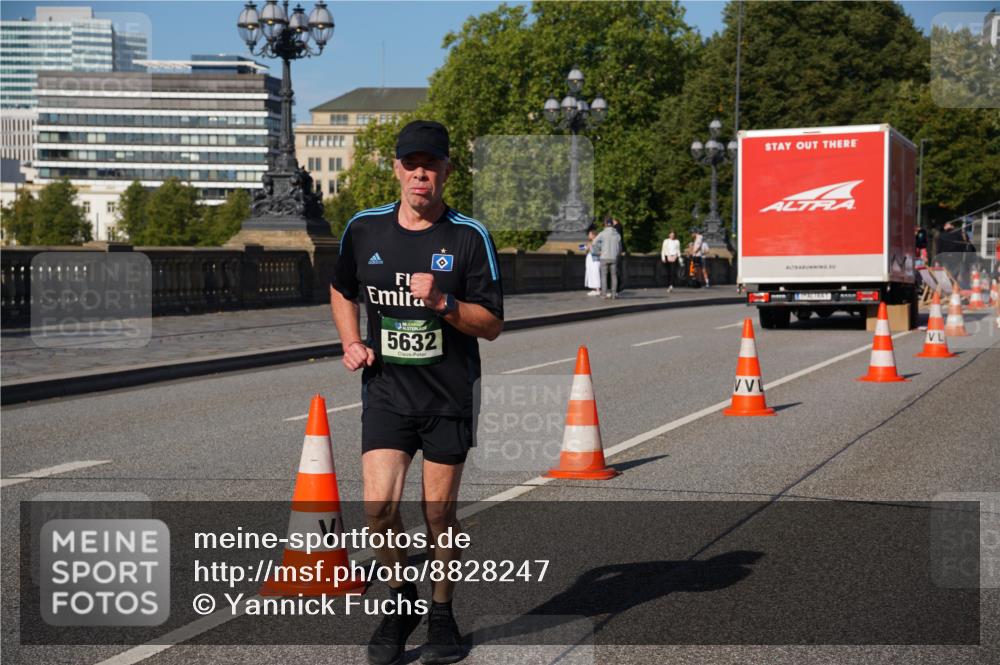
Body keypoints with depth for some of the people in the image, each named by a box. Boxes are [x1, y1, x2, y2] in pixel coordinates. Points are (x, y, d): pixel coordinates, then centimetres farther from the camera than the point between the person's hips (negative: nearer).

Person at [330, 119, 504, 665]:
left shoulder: (470, 237, -6)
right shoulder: (364, 229, 3)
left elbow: (492, 325, -6)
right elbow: (341, 290, 21)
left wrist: (441, 303, -22)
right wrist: (351, 343, 6)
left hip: (450, 396, -2)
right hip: (386, 391, 2)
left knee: (439, 516, 6)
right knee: (379, 508, -10)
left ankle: (441, 614, 28)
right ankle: (400, 600, 17)